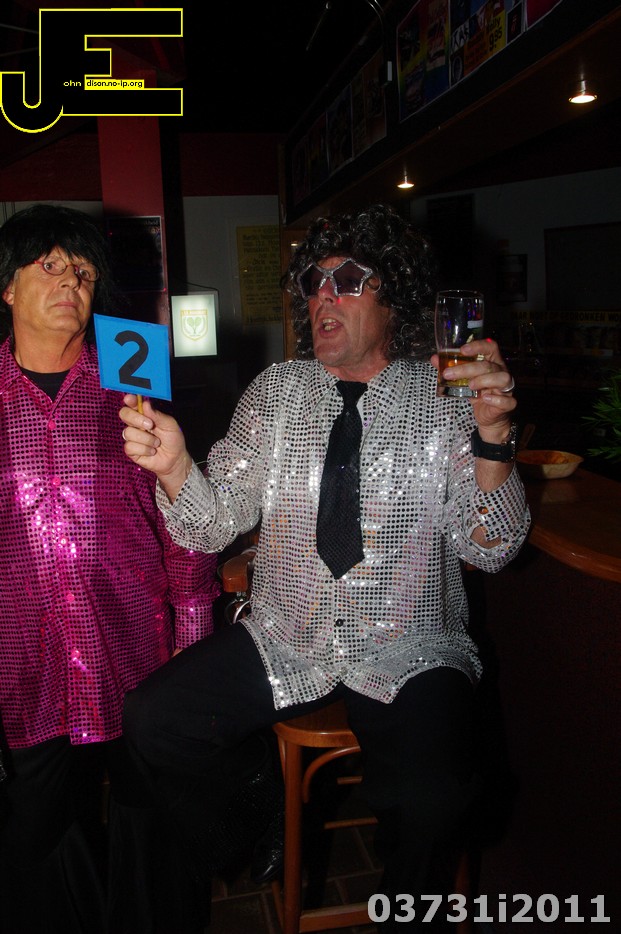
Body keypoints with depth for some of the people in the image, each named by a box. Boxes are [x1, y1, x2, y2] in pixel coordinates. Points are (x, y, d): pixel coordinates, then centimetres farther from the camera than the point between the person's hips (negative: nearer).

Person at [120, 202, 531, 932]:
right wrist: (173, 466, -22)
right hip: (284, 643, 3)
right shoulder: (275, 392, 4)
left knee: (434, 799, -27)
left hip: (408, 652, -2)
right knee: (152, 719, -12)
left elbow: (491, 551, -10)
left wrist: (492, 437, -26)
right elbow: (213, 525, -1)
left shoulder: (447, 397, -3)